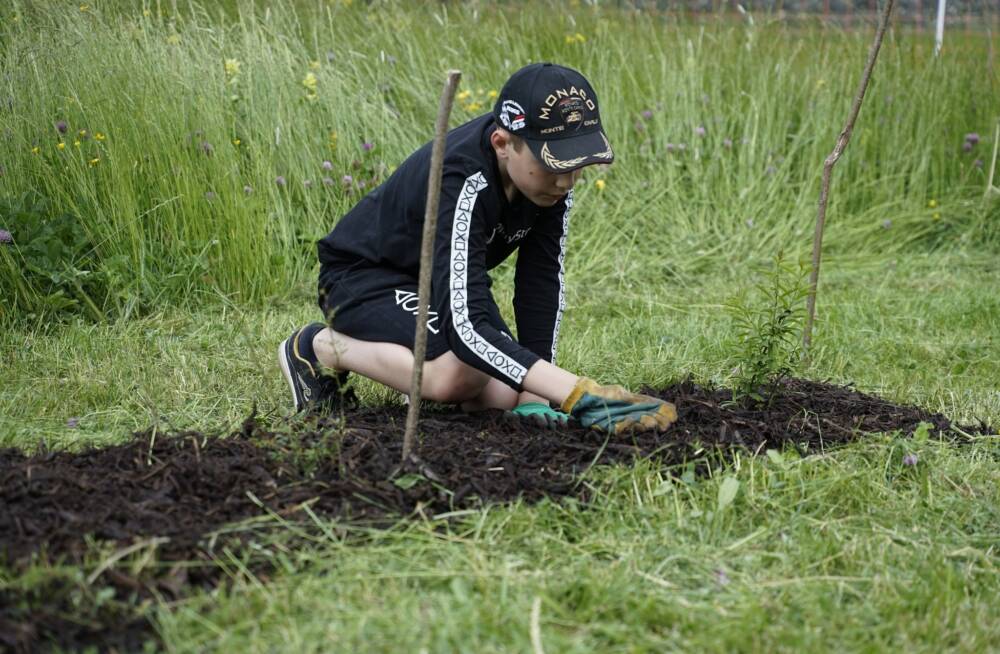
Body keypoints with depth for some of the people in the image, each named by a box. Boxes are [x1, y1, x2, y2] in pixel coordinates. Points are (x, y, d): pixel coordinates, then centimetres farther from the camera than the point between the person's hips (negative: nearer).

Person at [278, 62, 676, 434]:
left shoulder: (551, 174, -18)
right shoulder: (463, 184, -39)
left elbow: (543, 283, -13)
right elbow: (465, 326, -47)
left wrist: (533, 394, -20)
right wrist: (576, 395, -53)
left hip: (441, 278, 7)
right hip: (363, 275, -7)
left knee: (507, 395, -11)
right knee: (460, 373, -32)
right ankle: (320, 347, -8)